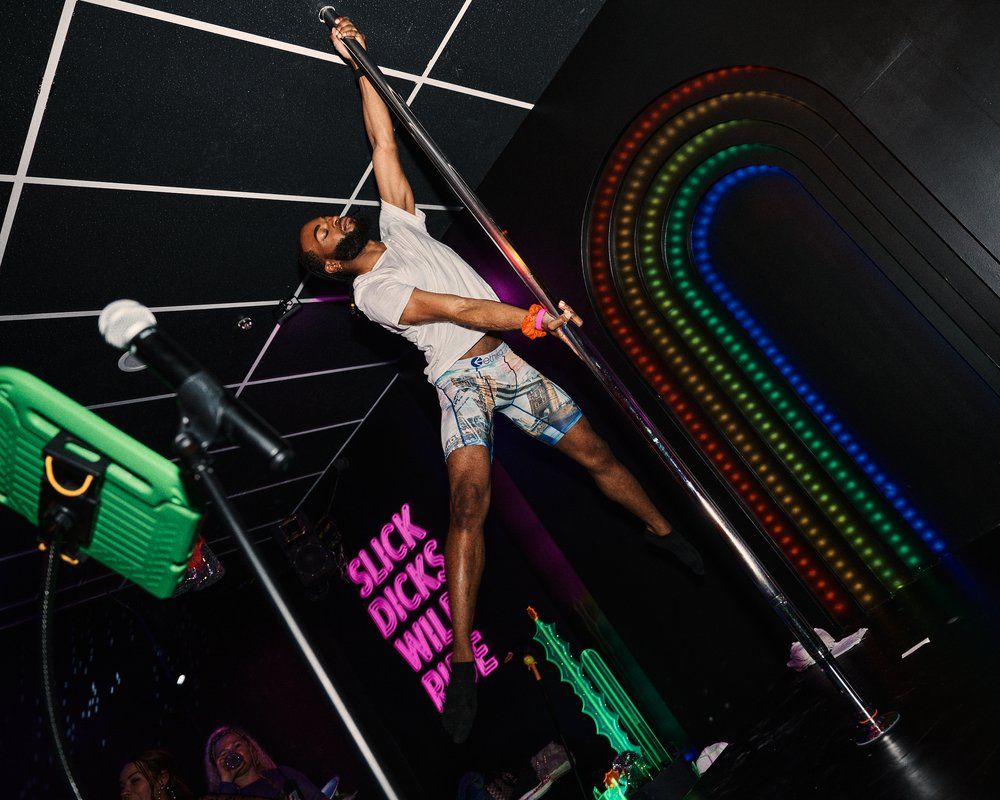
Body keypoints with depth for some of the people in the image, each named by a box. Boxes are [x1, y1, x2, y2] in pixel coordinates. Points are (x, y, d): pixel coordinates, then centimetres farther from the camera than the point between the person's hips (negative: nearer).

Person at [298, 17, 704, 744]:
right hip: (460, 379, -5)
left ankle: (665, 533, 30)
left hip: (509, 359, 6)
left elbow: (384, 142, 18)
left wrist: (358, 62, 22)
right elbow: (452, 308, -14)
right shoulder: (370, 293, 0)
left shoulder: (397, 224, 18)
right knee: (469, 501, -23)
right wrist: (529, 317, -24)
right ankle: (462, 664, -23)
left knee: (596, 453, 7)